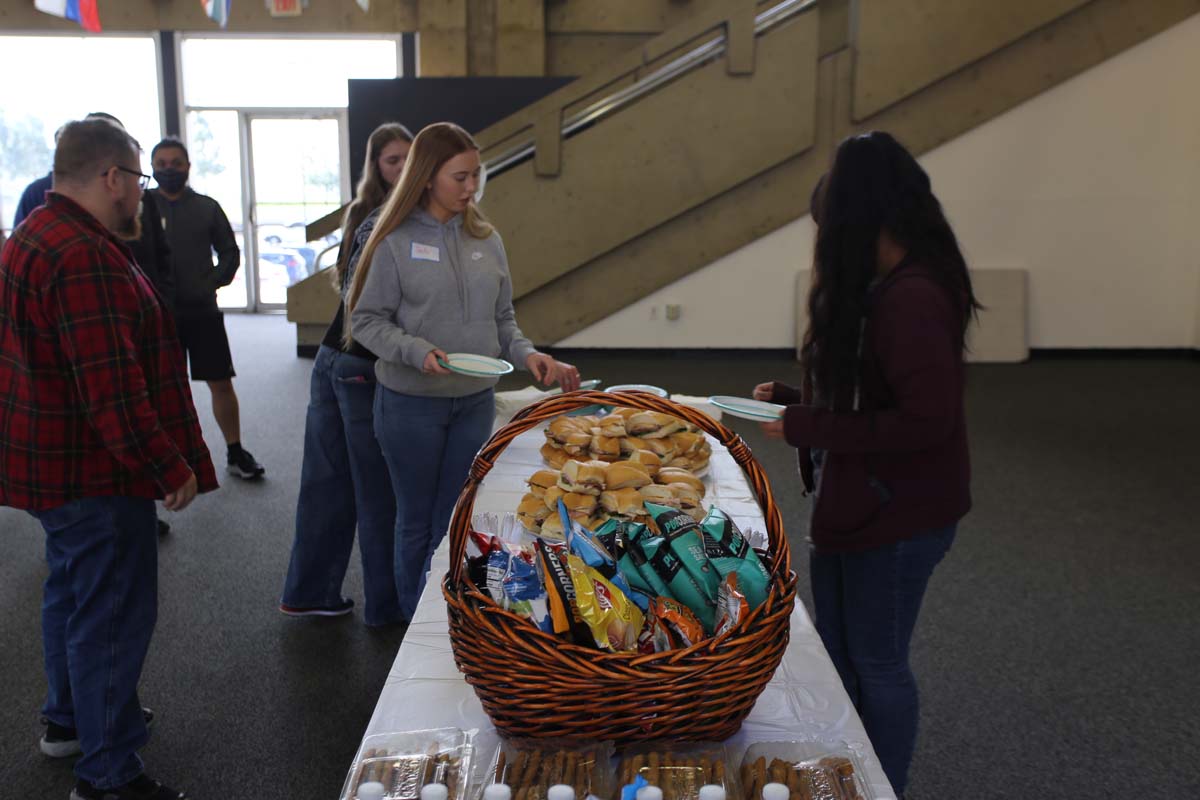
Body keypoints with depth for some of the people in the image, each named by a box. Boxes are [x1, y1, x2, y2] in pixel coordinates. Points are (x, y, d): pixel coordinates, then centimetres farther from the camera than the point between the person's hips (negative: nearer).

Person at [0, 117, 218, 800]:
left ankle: (70, 718, 42)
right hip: (93, 470, -11)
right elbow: (111, 388, -28)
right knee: (113, 610, -1)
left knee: (74, 591, 24)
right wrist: (170, 466, -23)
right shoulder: (84, 257, -24)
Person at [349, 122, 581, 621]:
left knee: (457, 523, 11)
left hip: (475, 402, 3)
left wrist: (525, 354, -9)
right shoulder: (396, 242, -8)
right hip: (410, 402, -3)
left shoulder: (486, 240, 4)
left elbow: (501, 318, 9)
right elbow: (367, 320, -6)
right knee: (417, 521, 11)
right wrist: (416, 351, -22)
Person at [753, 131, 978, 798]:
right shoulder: (881, 290, 8)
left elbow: (925, 421, -27)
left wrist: (803, 428, -23)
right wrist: (792, 399, 5)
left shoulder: (912, 298, -23)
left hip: (898, 512, -10)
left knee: (877, 660, 7)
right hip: (853, 503, 10)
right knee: (836, 651, 20)